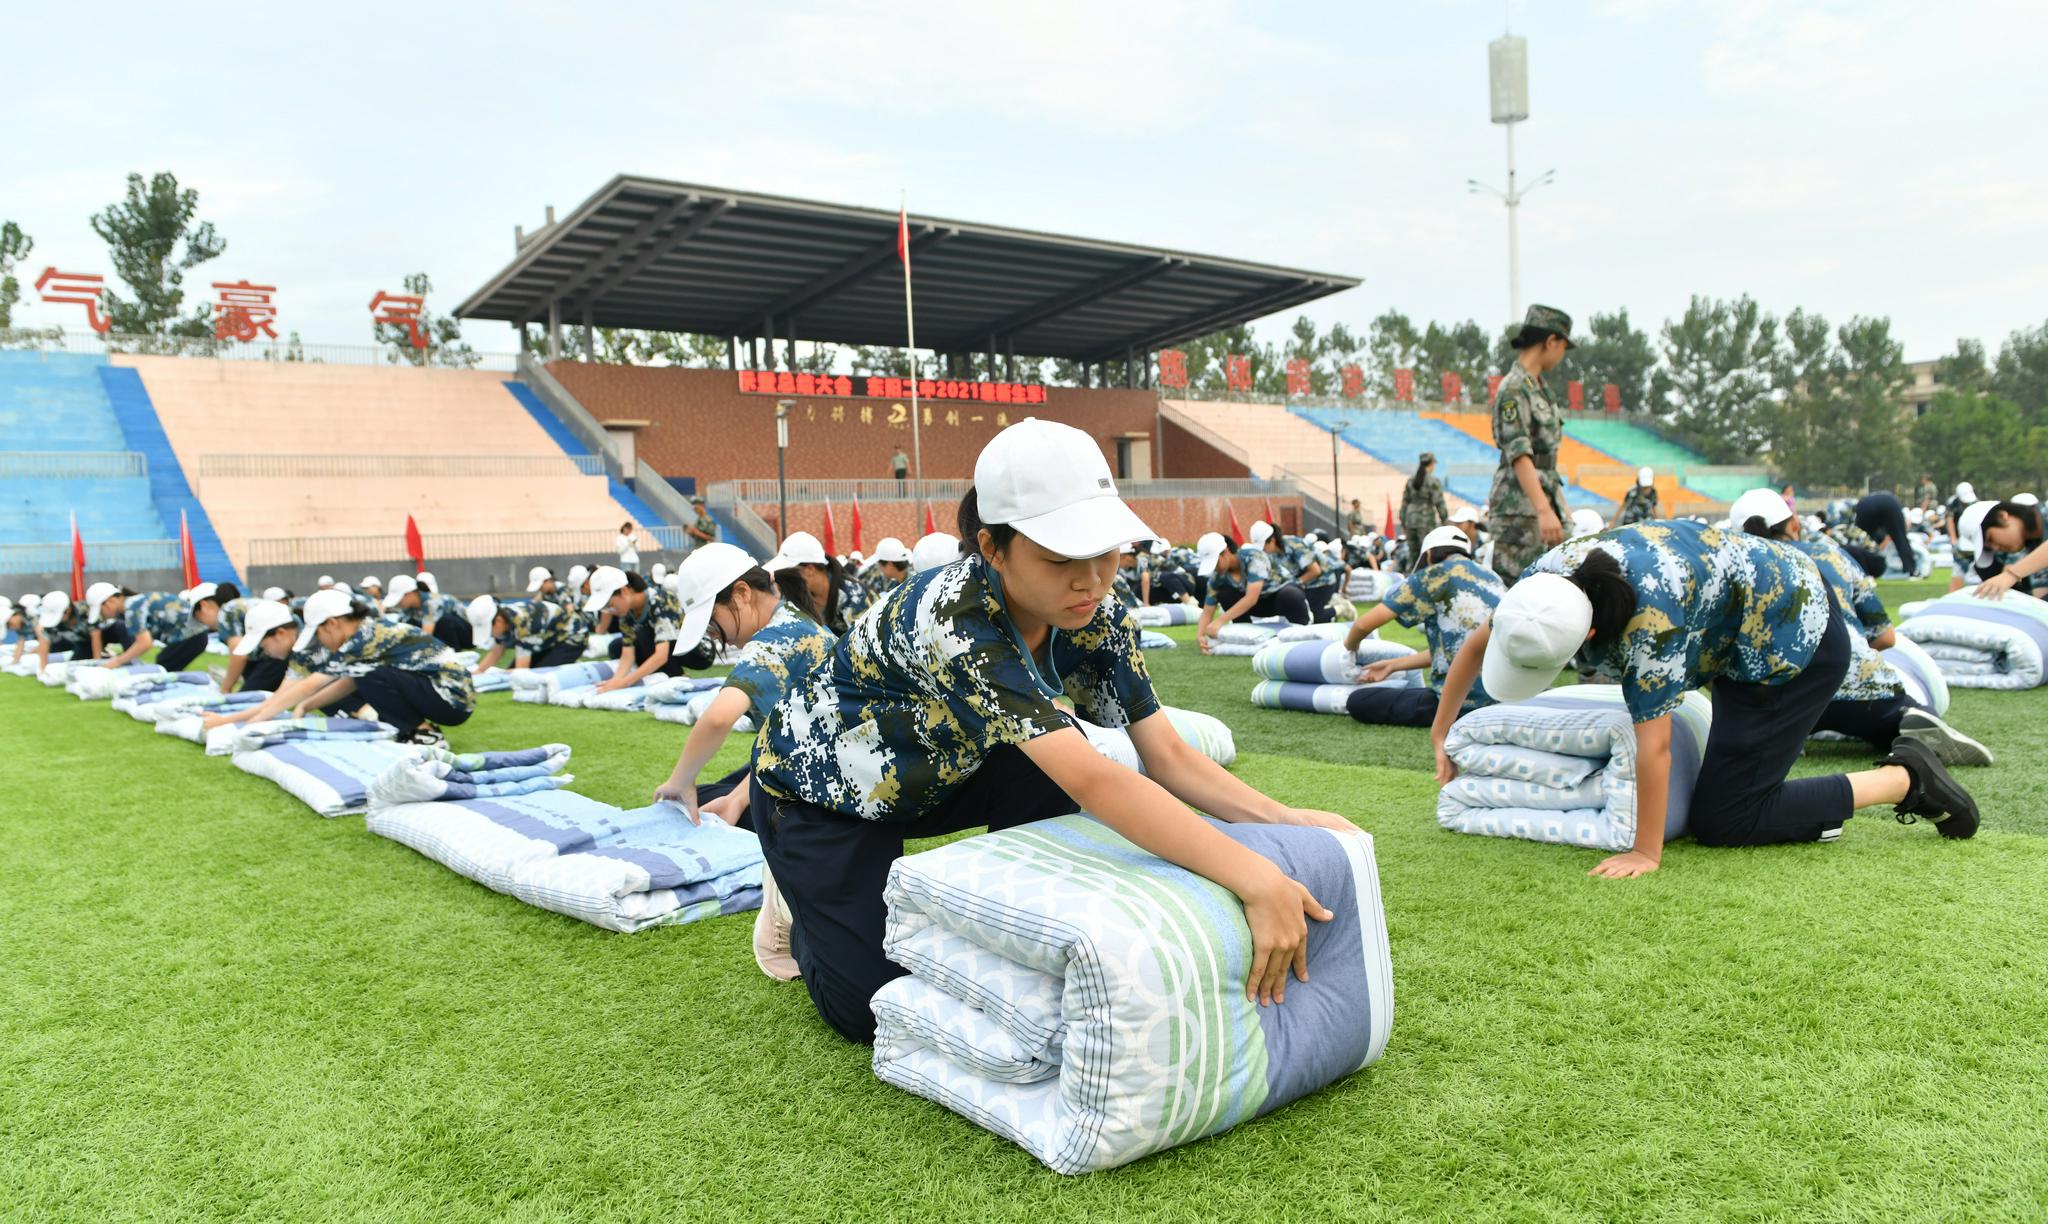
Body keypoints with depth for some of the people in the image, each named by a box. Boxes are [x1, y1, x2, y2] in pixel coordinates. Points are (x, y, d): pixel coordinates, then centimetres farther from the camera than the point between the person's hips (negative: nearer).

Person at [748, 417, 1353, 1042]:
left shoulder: (1095, 619, -19)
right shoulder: (953, 617, -41)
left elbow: (1166, 757, -15)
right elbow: (1092, 781, -50)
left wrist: (1283, 818, -30)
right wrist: (1254, 878, -54)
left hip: (929, 781, 6)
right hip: (819, 789, -5)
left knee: (1042, 778, -23)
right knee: (875, 1009, -9)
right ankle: (806, 914, 21)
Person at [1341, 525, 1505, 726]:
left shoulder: (1436, 573, -3)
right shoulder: (1491, 576, 18)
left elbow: (1365, 623, -3)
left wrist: (1350, 647, 19)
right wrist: (1392, 666, 29)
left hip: (1465, 700, -8)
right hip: (1506, 694, 8)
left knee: (1357, 702, 3)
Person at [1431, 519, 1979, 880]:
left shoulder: (1649, 620, -41)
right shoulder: (1545, 580, -20)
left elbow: (1653, 747, -35)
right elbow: (1476, 645, -4)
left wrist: (1645, 854, -27)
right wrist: (1440, 733, 1)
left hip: (1795, 637, -8)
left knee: (1722, 822, -6)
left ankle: (1905, 779, 0)